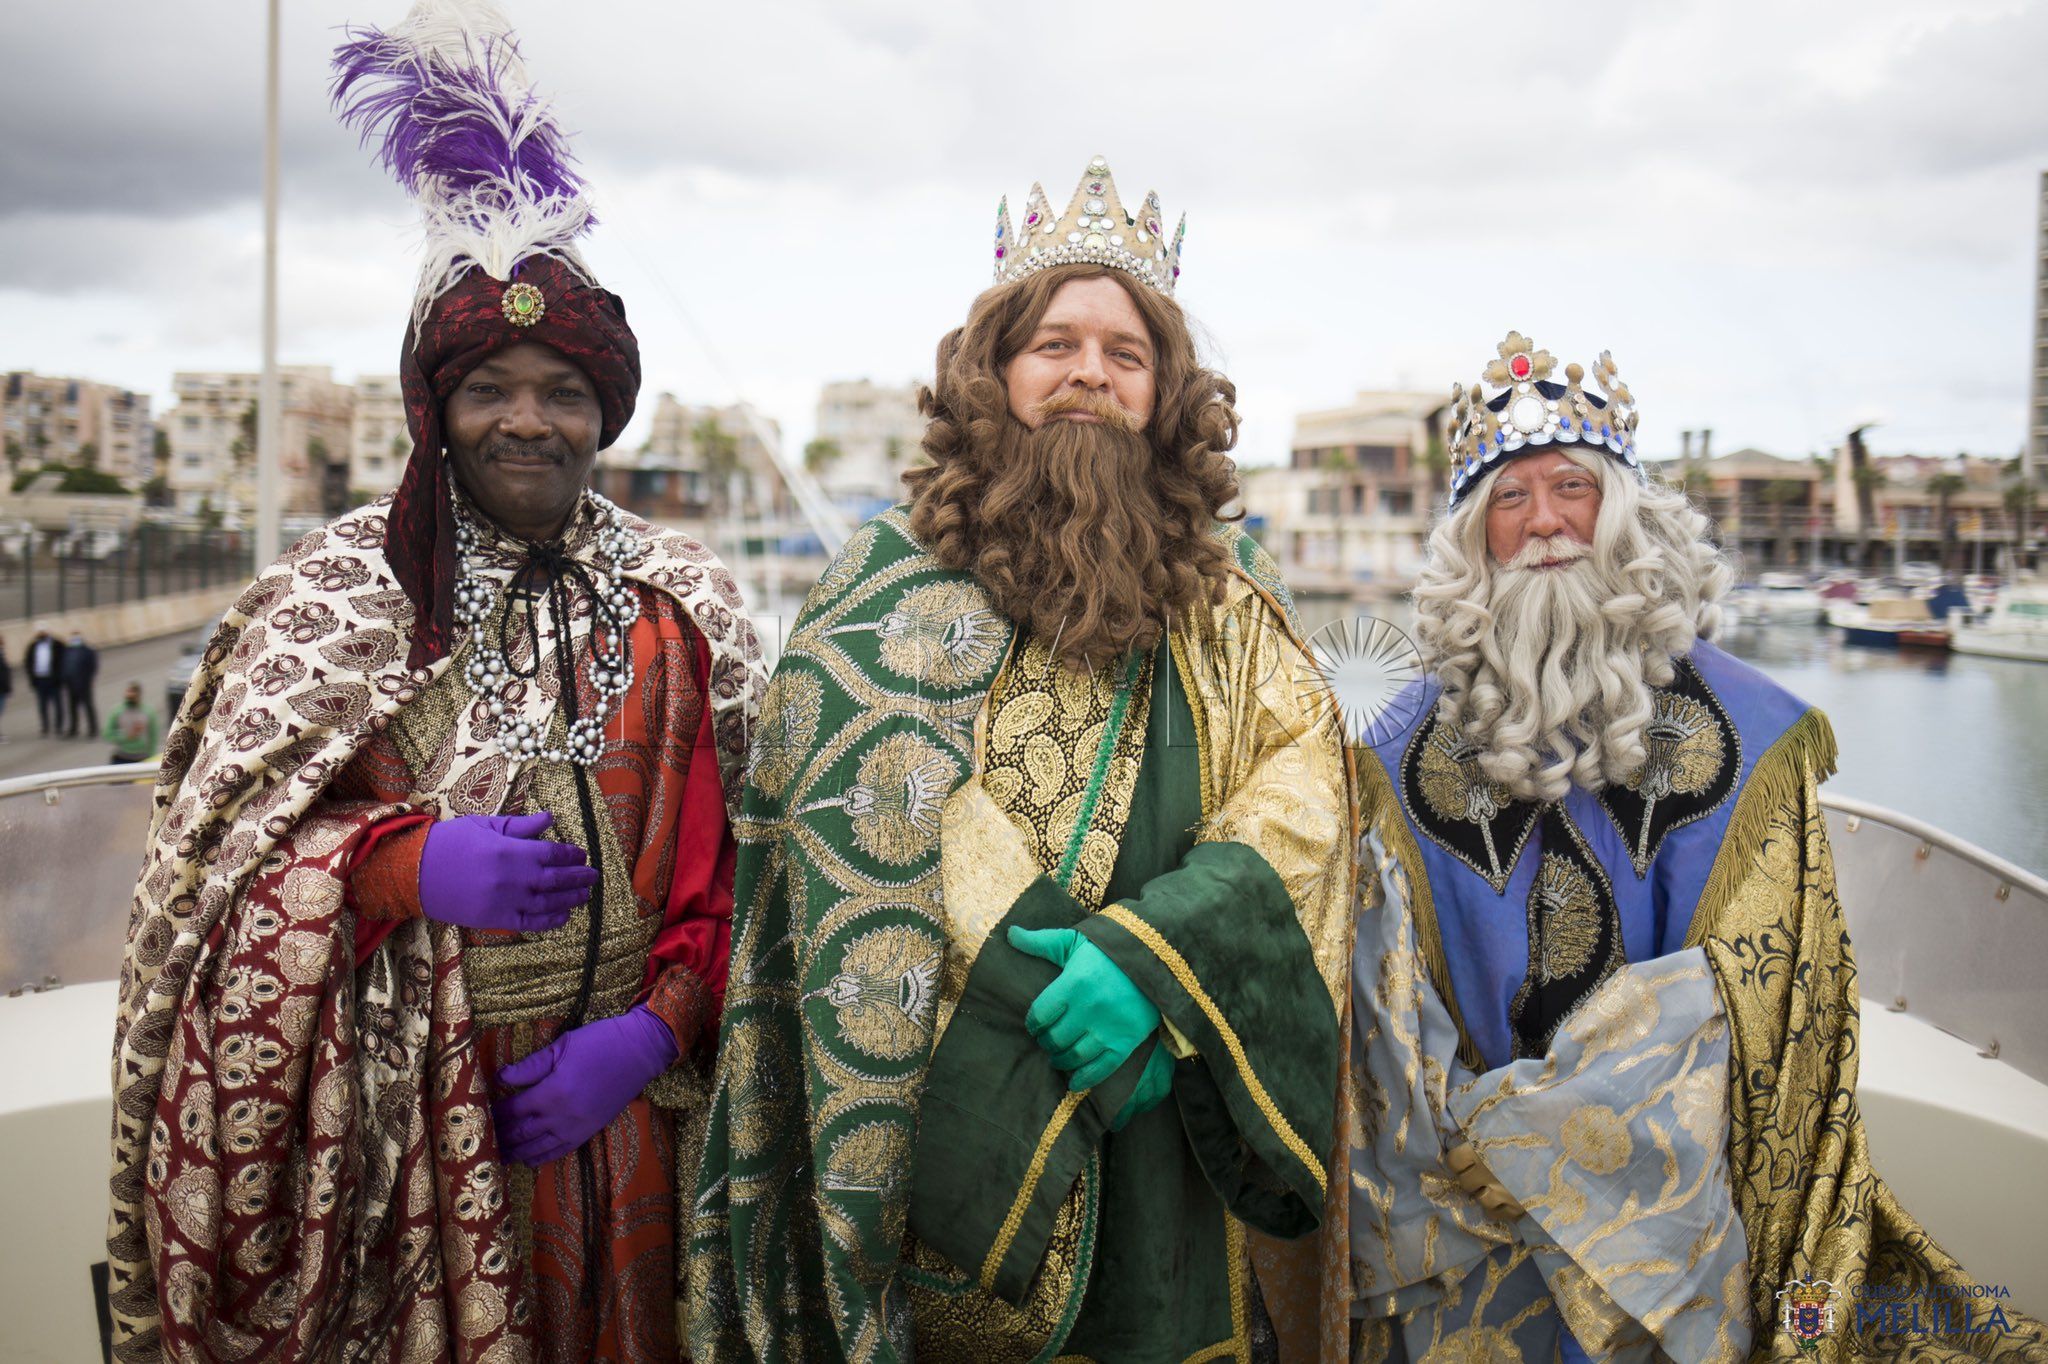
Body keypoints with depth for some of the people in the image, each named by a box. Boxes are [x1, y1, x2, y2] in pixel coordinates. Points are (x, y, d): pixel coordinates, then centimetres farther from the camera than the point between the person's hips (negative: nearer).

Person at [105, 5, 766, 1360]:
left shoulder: (683, 599, 3)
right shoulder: (339, 586, 0)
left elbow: (744, 859, 3)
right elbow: (220, 839, -1)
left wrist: (656, 1028, -11)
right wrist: (406, 862, -19)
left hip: (628, 1111, 2)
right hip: (399, 1122, -1)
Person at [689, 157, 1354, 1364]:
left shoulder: (1231, 607, 8)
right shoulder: (897, 584, 0)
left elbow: (1305, 792, -4)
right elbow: (877, 835, -10)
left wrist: (1155, 950, -20)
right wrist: (1065, 1023, -17)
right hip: (967, 1127, -2)